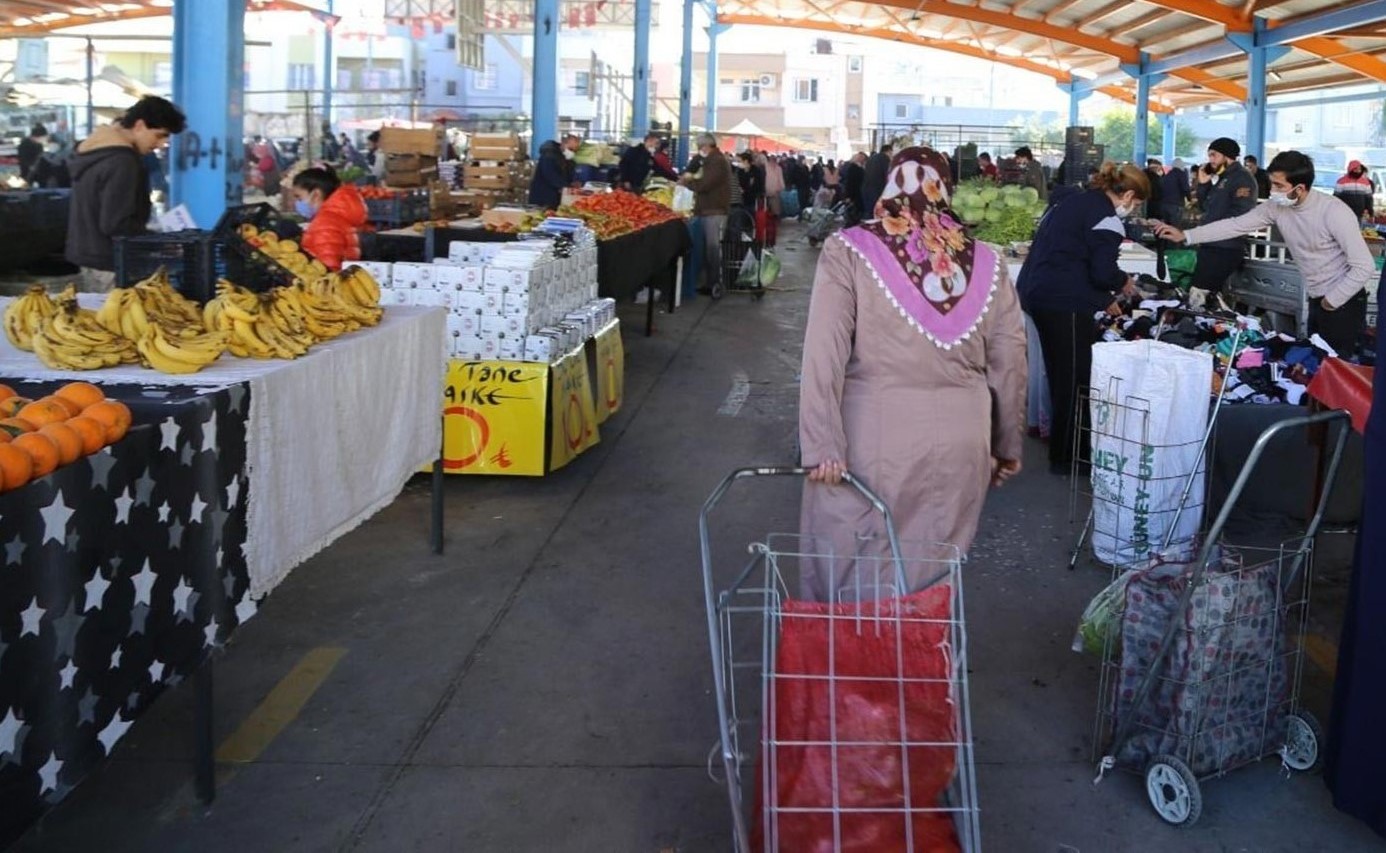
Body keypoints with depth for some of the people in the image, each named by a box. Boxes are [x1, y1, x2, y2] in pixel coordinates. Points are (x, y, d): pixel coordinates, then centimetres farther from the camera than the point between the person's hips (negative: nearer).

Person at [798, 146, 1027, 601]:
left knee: (847, 578, 11)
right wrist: (1008, 445, 19)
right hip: (960, 444, 3)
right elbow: (1008, 365, 8)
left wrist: (821, 443, -13)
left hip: (872, 439, -3)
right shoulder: (986, 263, 4)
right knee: (929, 582, 15)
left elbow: (824, 355, -13)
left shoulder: (849, 251, -5)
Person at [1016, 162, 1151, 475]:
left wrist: (1102, 298, 20)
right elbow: (1102, 271, -17)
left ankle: (1061, 449, 29)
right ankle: (1067, 457, 8)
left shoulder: (1075, 200, 17)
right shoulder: (1106, 217, -12)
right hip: (1064, 302, -10)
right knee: (1076, 378, 1)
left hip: (1037, 293, 10)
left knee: (1061, 375, 19)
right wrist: (1123, 283, 6)